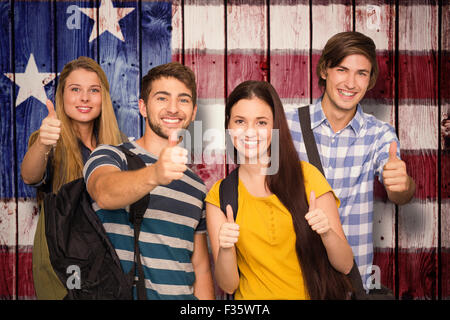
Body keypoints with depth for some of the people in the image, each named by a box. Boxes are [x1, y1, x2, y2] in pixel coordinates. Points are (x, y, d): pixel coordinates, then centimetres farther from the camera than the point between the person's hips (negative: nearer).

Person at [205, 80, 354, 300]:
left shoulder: (306, 175, -1)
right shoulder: (219, 195, 2)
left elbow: (345, 265, 0)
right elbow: (228, 285, -1)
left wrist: (327, 233, -19)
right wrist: (225, 249, -19)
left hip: (314, 294, 1)